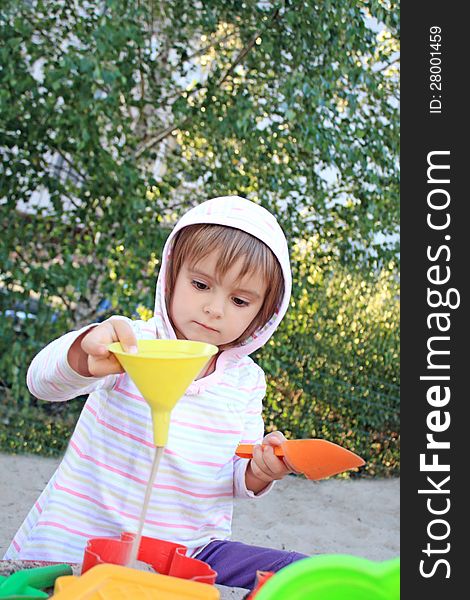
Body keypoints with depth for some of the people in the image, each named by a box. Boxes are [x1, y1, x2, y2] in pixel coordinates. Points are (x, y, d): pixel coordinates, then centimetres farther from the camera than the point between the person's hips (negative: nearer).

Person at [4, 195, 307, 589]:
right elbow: (43, 381, -26)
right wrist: (84, 359, -50)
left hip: (190, 551, 4)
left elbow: (233, 479, 8)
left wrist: (257, 473, -17)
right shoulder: (131, 343, -10)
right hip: (84, 540, -3)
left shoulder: (247, 381, 4)